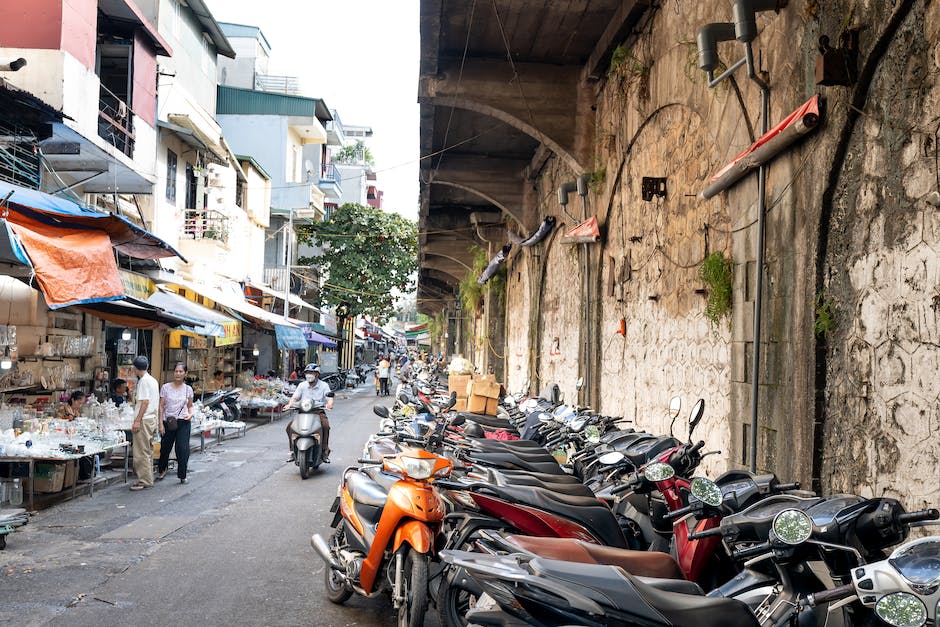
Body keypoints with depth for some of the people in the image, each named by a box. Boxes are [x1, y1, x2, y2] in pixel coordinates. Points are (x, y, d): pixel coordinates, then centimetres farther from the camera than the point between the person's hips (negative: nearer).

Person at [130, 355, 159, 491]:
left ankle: (144, 481, -5)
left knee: (142, 452, -6)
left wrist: (137, 420, -19)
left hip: (144, 419, -10)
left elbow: (145, 402, -18)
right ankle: (148, 479, 20)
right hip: (152, 418, 10)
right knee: (148, 451, 14)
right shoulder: (153, 380, 15)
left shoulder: (143, 381, -13)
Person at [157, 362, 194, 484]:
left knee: (183, 449, -8)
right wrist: (161, 424, -5)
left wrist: (190, 414, -6)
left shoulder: (188, 389, 4)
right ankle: (161, 470, 36)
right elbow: (161, 406, 0)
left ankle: (182, 475, 2)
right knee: (165, 447, 12)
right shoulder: (166, 387, 0)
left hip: (183, 423, 0)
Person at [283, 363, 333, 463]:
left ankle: (325, 452, -21)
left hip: (318, 411, -3)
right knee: (290, 426, -19)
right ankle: (293, 451, -7)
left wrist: (329, 404, -30)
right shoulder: (302, 385, 12)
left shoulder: (324, 385, 4)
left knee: (325, 425, -32)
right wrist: (289, 404, -17)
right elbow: (295, 397, 5)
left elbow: (330, 398, -6)